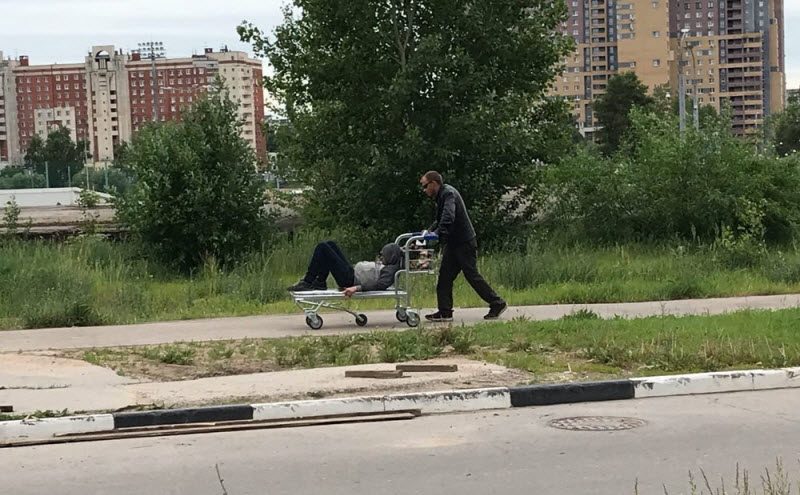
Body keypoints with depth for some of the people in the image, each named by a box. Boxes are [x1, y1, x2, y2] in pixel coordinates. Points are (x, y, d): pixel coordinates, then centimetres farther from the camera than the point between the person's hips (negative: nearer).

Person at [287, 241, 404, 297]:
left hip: (349, 280, -11)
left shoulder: (390, 270, -19)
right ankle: (320, 283, 15)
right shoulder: (385, 265, 9)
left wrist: (357, 288, -40)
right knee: (330, 244, 19)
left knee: (322, 248, -14)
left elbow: (381, 285, -34)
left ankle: (306, 283, -5)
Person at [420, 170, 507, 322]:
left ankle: (497, 304, 4)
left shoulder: (448, 193, -15)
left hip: (464, 243, -10)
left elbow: (448, 218, -31)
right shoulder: (441, 196, 17)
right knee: (444, 277, 4)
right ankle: (445, 312, 5)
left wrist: (438, 234, -40)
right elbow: (440, 221, 26)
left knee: (472, 275, -5)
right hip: (453, 244, 10)